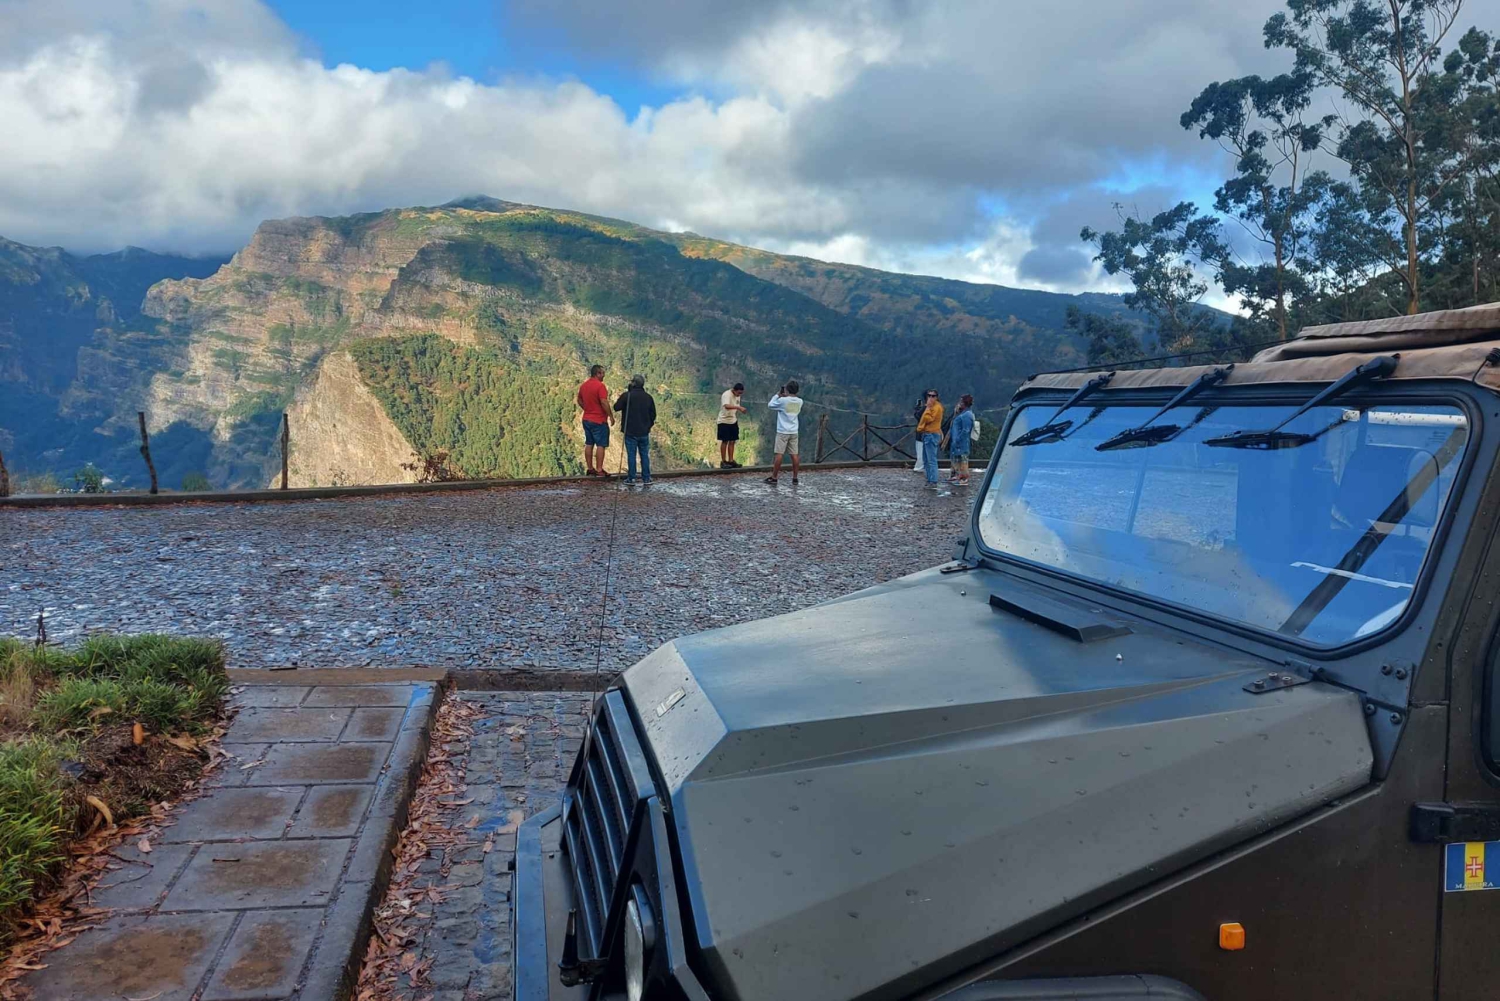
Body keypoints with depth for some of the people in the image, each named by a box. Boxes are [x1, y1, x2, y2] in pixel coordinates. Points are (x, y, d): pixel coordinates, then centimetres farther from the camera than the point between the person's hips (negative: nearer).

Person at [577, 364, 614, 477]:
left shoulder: (583, 385, 9)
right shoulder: (599, 385, -16)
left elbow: (579, 401, 18)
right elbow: (604, 402, -23)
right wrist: (611, 415, -14)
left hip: (586, 419, 8)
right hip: (599, 420, -8)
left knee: (589, 444, 11)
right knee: (600, 445, -4)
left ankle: (590, 468, 15)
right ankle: (599, 470, -4)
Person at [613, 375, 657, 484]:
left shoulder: (626, 396, -11)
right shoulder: (648, 397, 4)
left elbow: (616, 407, -4)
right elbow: (653, 414, 9)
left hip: (630, 431, -3)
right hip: (644, 432, 4)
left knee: (631, 455, 1)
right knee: (645, 455, 9)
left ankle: (631, 478, 2)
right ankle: (646, 478, 11)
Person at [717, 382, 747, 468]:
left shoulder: (737, 396, 7)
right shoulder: (727, 394, -19)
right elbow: (726, 406, -38)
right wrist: (738, 407, -48)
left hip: (733, 422, 7)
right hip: (724, 421, -7)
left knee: (732, 441, 7)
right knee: (725, 441, -3)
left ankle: (731, 461, 12)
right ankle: (723, 462, 3)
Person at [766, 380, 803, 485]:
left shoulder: (782, 400, -13)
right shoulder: (800, 401, 2)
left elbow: (771, 405, 2)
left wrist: (777, 395, 11)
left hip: (783, 432, -5)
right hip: (794, 432, 5)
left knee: (779, 454, -1)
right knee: (794, 455, 5)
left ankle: (774, 478, 2)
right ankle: (795, 478, 9)